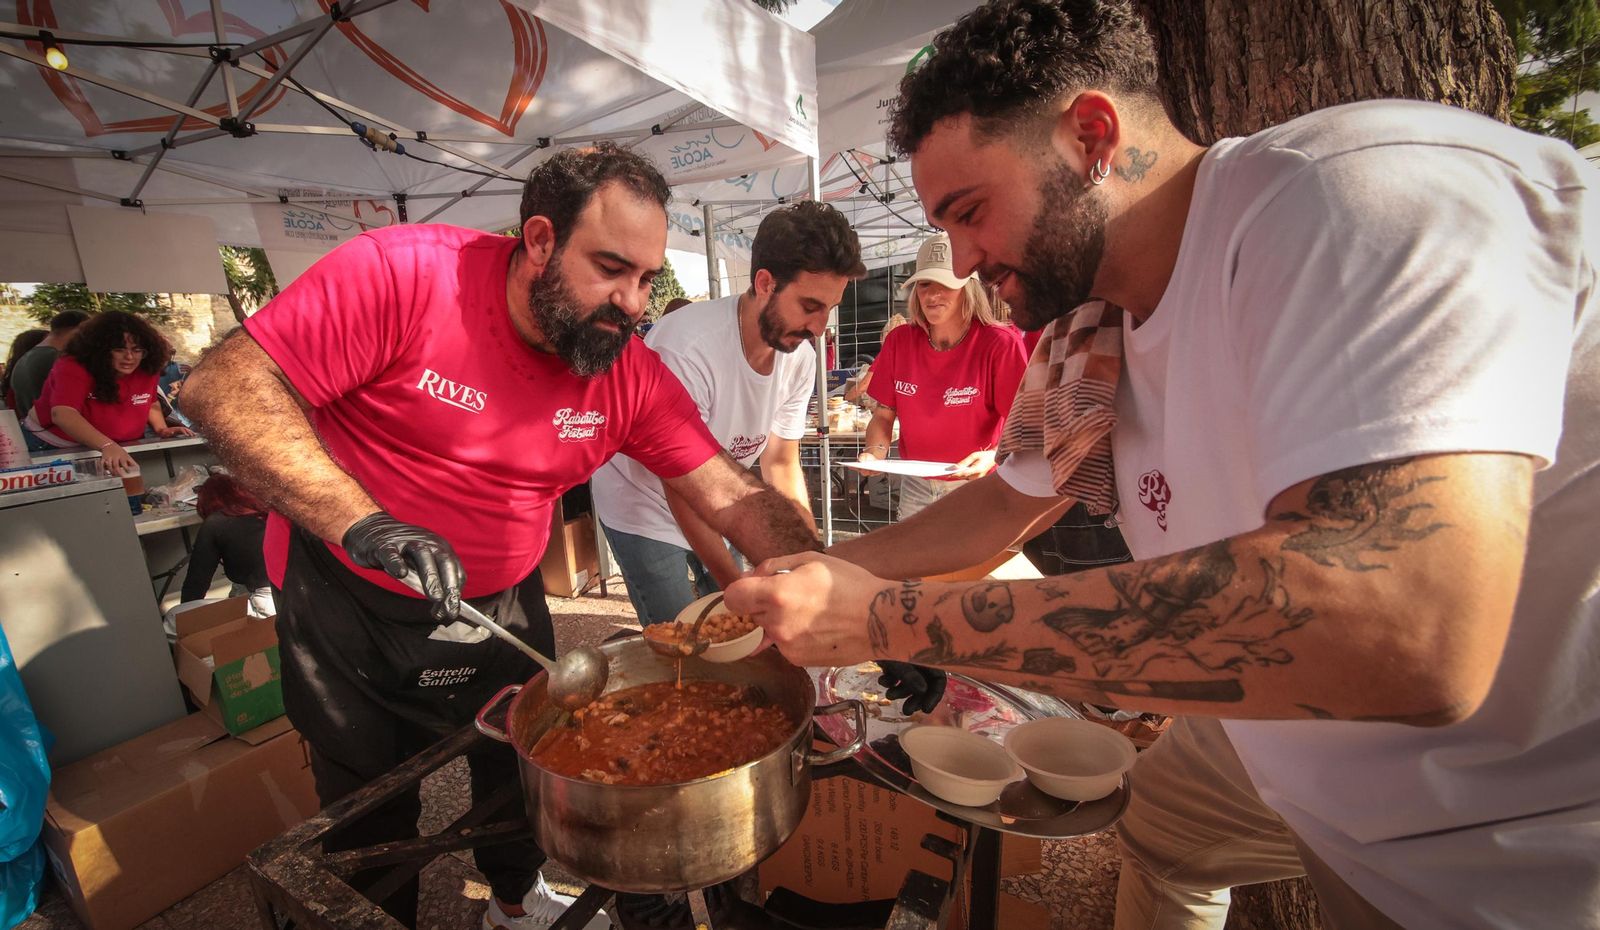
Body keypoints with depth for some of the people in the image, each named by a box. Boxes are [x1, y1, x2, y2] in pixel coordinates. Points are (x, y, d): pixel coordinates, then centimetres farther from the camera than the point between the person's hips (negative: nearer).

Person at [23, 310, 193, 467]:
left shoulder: (145, 371, -6)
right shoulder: (73, 367, -19)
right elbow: (63, 414, -35)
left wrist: (161, 428, -5)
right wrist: (107, 446, -50)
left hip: (121, 451, 4)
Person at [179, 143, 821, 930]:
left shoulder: (635, 377, -15)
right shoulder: (402, 274, -24)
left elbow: (735, 499, -18)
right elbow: (222, 386, -24)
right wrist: (359, 520, -37)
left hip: (500, 599, 3)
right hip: (346, 600, -2)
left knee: (525, 769, 21)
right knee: (370, 808, 18)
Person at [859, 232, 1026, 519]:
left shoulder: (999, 344, -16)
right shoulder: (899, 341, -4)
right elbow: (884, 415, 1)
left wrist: (994, 456, -33)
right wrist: (874, 451, -18)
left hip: (974, 488, -3)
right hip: (915, 486, 4)